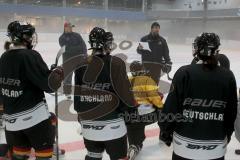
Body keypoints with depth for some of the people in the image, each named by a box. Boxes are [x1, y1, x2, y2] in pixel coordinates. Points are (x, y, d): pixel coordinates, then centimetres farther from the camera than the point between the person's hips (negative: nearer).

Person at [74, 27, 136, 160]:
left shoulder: (82, 65, 0)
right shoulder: (115, 64, -15)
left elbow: (75, 94, 7)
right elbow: (124, 92, -14)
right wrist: (131, 105, 6)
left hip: (88, 123, 5)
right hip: (111, 124, -5)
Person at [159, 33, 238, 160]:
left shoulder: (184, 73, -12)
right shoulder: (228, 77, -4)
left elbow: (171, 106, -10)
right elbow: (232, 111, 5)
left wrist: (165, 132, 4)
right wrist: (227, 134, 21)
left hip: (185, 144, -2)